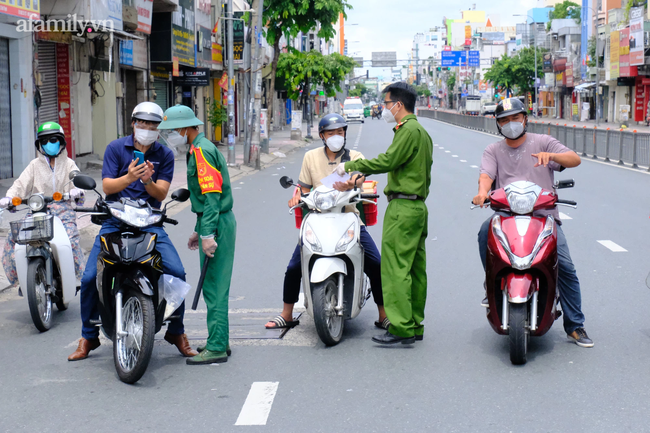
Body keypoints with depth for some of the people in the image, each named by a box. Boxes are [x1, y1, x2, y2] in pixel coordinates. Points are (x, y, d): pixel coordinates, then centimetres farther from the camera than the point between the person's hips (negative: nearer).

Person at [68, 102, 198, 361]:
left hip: (149, 222, 0)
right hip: (114, 221, 0)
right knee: (90, 277, -10)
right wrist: (129, 177, -27)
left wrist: (147, 181, -25)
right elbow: (107, 186, -6)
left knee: (177, 272, -16)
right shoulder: (116, 148, 3)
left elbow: (161, 194, -3)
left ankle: (176, 332, 5)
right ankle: (88, 336, 10)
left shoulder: (164, 155, 6)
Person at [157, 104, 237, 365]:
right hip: (214, 222, 11)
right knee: (215, 286, 14)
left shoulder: (202, 151, -15)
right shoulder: (199, 149, 18)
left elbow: (212, 194, -22)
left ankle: (216, 348, -5)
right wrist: (198, 231, 27)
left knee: (214, 287, -8)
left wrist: (208, 234, -26)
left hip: (217, 225, -11)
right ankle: (219, 342, 21)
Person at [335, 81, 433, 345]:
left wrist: (350, 165, -11)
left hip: (402, 208, -11)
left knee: (395, 269, -10)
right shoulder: (421, 132, 20)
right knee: (415, 269, 11)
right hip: (418, 206, 11)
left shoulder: (409, 130, -12)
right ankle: (415, 325, 15)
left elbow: (387, 161, -19)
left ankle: (400, 328, -12)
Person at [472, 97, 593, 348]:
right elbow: (486, 174, -3)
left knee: (565, 266, -14)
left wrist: (551, 155, -23)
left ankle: (575, 326, -2)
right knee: (485, 231, -31)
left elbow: (575, 160, -2)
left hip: (543, 215, -1)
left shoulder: (542, 142, 10)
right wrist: (482, 191, -27)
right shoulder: (493, 151, 16)